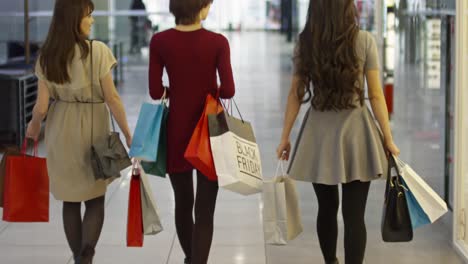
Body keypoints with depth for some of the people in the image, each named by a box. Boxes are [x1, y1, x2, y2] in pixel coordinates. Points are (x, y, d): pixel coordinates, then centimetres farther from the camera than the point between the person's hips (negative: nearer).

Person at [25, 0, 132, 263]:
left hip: (61, 130, 3)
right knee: (95, 198, 8)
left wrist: (34, 126, 18)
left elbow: (42, 106, -3)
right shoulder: (98, 50, -14)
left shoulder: (47, 56, -3)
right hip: (92, 129, -3)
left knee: (71, 199, 14)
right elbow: (112, 98, -12)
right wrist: (127, 133, -3)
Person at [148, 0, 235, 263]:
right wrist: (209, 90, 6)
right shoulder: (218, 42, -11)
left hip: (177, 128, 3)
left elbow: (156, 91, -6)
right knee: (205, 209, 1)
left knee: (183, 203, 20)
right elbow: (228, 90, -14)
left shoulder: (159, 41, -6)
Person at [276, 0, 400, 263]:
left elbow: (296, 94, 3)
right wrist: (388, 138, 2)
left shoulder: (305, 43, -1)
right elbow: (376, 94, -5)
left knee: (327, 208, 17)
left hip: (319, 133, 3)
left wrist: (285, 136, 11)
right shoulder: (364, 41, -7)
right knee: (354, 214, -1)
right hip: (354, 131, -3)